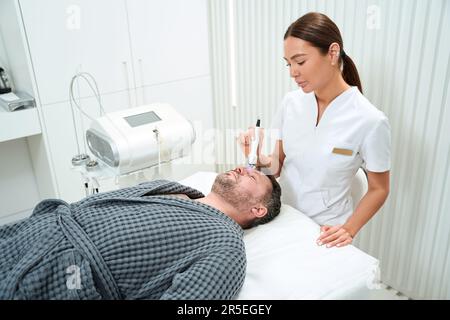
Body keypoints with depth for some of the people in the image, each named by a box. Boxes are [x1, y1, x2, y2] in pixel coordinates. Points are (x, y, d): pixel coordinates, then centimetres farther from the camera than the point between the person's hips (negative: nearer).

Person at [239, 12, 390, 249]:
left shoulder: (370, 121, -19)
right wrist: (263, 158, -21)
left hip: (324, 233, -4)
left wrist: (349, 230, -18)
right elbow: (277, 167, -1)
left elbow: (378, 190, -7)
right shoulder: (291, 102, -6)